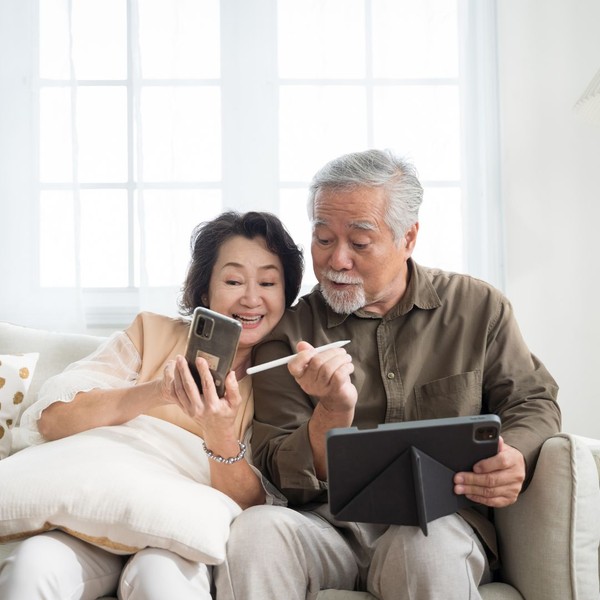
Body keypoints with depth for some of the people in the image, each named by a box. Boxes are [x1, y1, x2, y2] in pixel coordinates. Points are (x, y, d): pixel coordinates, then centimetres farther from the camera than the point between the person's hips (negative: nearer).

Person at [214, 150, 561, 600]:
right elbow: (282, 476, 1)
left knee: (428, 546, -36)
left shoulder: (478, 307, 8)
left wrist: (515, 457, -10)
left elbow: (534, 402, 14)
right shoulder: (290, 331, 4)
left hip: (440, 518, 0)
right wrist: (333, 413, -20)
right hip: (327, 526, 1)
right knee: (254, 530, -31)